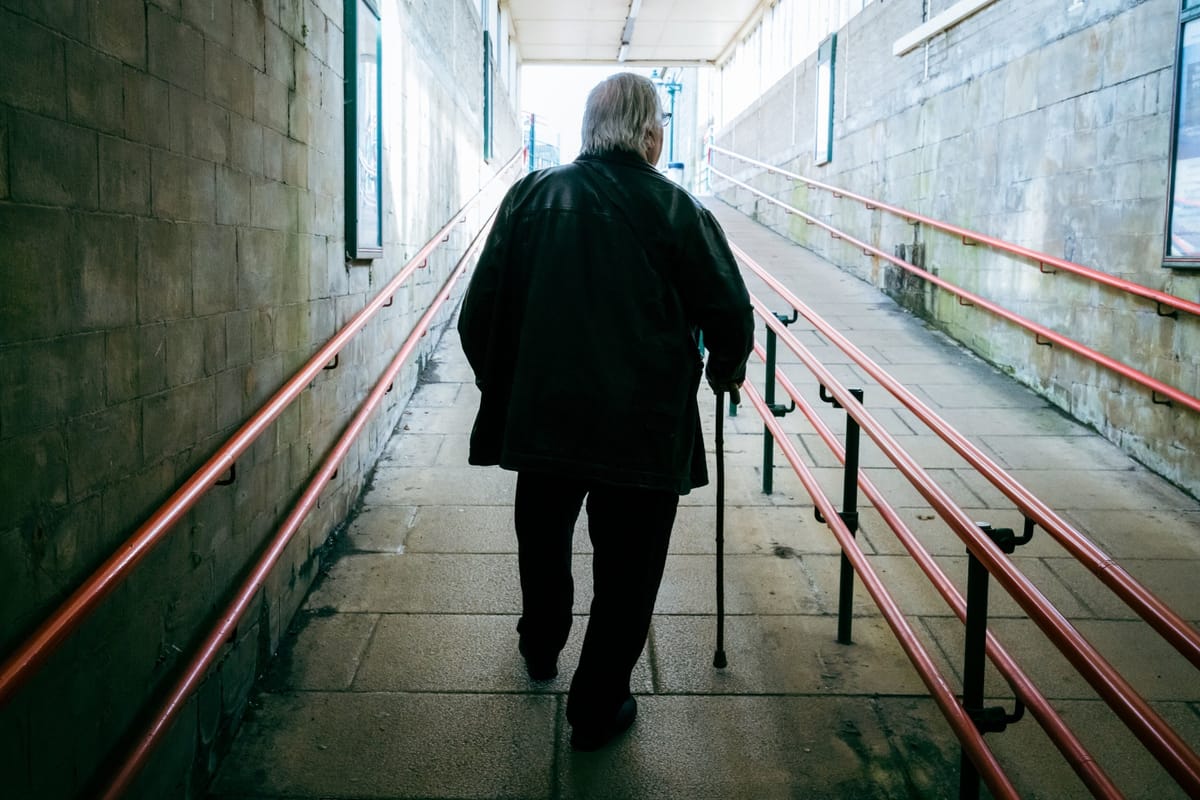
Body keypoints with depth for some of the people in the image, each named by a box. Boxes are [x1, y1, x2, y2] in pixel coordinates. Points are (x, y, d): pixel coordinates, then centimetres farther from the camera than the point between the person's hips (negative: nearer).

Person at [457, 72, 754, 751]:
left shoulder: (531, 195, 1)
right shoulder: (675, 208, -7)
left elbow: (480, 312, 2)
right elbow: (731, 315, -6)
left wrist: (498, 382, 18)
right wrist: (726, 370, 15)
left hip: (541, 412, 4)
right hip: (645, 427, -3)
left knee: (543, 538, 27)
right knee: (626, 568, 11)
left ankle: (541, 647, 48)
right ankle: (598, 707, 22)